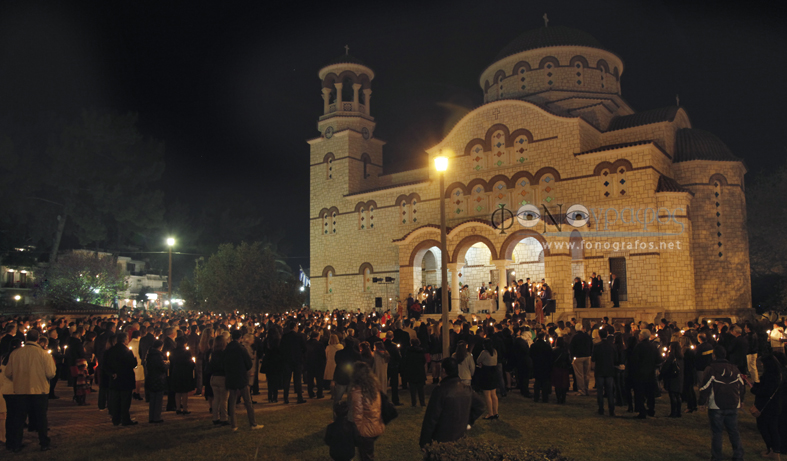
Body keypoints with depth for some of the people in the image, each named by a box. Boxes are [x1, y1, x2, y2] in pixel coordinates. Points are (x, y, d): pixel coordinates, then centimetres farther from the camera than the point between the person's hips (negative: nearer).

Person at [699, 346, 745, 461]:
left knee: (716, 432, 2)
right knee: (734, 431, 14)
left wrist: (702, 402, 1)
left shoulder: (711, 369, -9)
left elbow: (704, 387, -10)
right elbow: (741, 386, 15)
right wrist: (740, 401, 27)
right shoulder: (735, 369, 6)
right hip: (732, 406, 4)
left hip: (716, 406, -4)